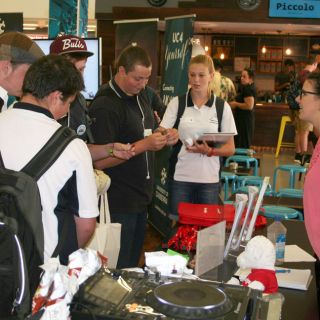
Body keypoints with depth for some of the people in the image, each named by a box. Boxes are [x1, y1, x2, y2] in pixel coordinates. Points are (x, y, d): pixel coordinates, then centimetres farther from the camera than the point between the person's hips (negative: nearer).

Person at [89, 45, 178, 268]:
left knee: (134, 262, 19)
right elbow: (100, 161, -22)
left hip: (142, 197, 8)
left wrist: (165, 137, 0)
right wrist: (144, 145, -26)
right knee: (119, 269, 4)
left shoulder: (141, 96, 10)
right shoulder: (105, 105, -18)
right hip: (119, 204, -8)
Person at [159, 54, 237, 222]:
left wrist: (209, 151, -15)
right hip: (180, 178, 0)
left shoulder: (222, 107, 2)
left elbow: (230, 148, 3)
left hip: (209, 179, 0)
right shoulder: (176, 103, 1)